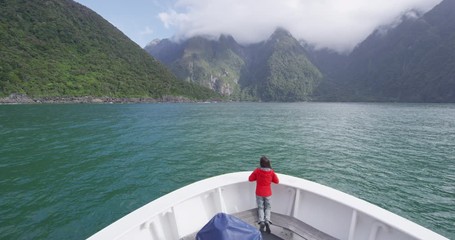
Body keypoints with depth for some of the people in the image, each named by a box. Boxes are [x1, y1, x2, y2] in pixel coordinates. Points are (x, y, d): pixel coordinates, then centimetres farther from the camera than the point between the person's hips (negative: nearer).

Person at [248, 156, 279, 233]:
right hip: (268, 193, 1)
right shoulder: (271, 172, -13)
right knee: (267, 207, 18)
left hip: (259, 193, -1)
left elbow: (250, 179, -7)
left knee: (260, 207, 14)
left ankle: (261, 221, -4)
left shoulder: (257, 171, -16)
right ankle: (267, 220, -2)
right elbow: (277, 181, -3)